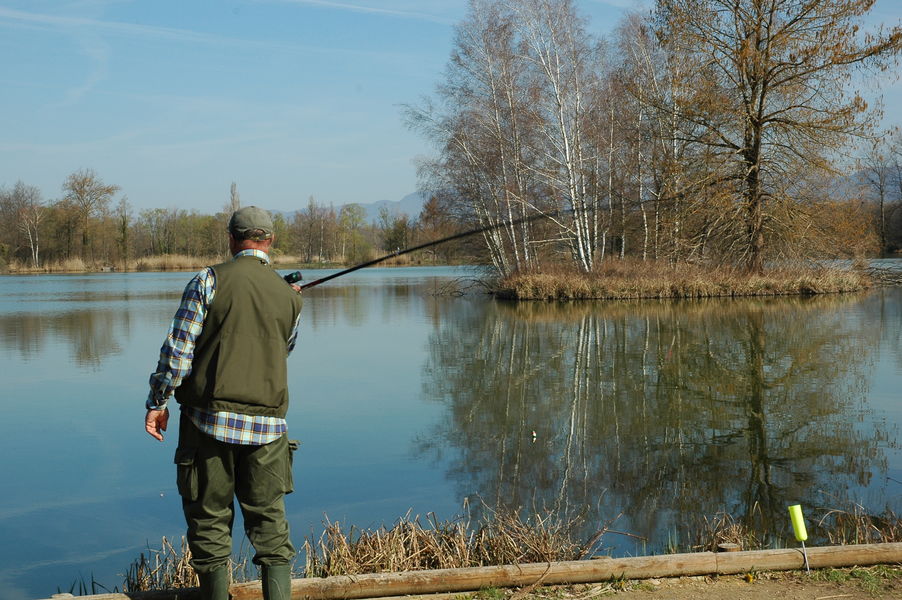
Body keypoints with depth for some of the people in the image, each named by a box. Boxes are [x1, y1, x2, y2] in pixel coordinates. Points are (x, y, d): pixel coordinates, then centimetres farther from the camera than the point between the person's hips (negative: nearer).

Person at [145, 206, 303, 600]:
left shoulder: (210, 280, -4)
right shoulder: (289, 297, 7)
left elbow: (178, 348, -8)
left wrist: (158, 401, 2)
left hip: (209, 419, -3)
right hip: (267, 424, 3)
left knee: (210, 522, 8)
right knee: (270, 522, 11)